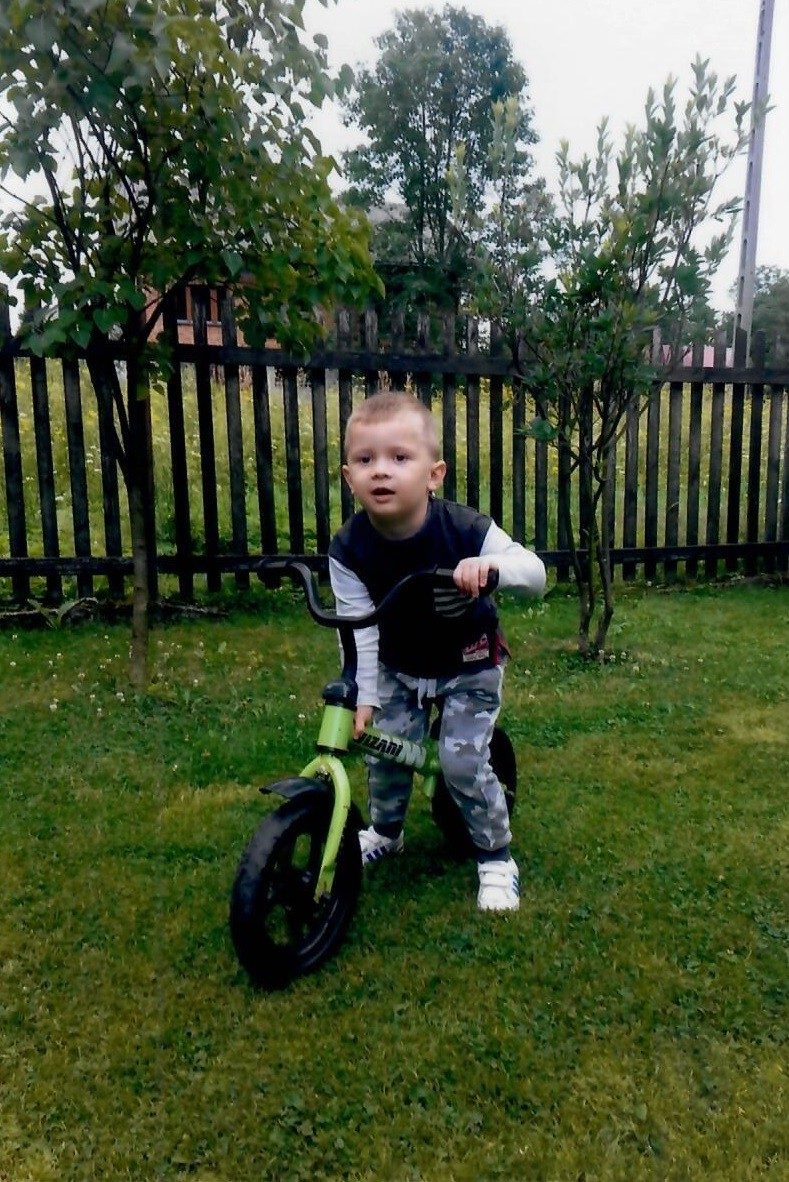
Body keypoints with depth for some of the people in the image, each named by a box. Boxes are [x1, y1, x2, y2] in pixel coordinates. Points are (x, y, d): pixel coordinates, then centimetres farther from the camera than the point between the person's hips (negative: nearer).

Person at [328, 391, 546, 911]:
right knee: (385, 752, 2)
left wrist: (493, 565, -48)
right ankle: (386, 831, 34)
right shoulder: (349, 549, -21)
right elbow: (359, 630, -19)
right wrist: (365, 695, -23)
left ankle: (497, 857, 17)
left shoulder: (466, 530, -27)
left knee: (464, 762, -9)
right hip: (398, 668, 3)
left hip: (470, 667, -2)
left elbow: (536, 573, -27)